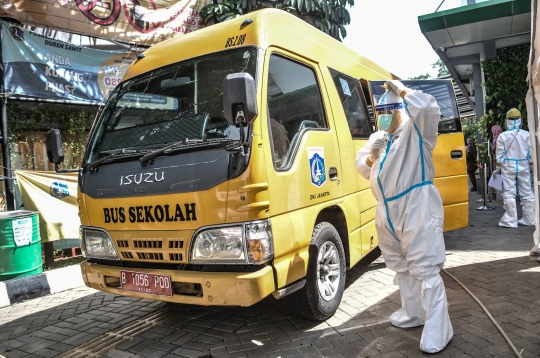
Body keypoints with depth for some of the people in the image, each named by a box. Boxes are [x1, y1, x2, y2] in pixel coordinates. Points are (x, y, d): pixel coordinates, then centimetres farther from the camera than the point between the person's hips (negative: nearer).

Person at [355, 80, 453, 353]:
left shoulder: (416, 130, -4)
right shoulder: (377, 138, 17)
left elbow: (429, 108, -25)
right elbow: (362, 170, 15)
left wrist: (402, 90, -12)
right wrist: (371, 156, -6)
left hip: (417, 208, -8)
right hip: (388, 211, 8)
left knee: (425, 268, -9)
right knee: (401, 265, 18)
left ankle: (437, 332, -1)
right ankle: (413, 313, 35)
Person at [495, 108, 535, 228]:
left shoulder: (502, 136, -8)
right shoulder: (526, 135, -4)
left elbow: (499, 155, -4)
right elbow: (531, 153, 3)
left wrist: (499, 164, 11)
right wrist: (530, 161, 18)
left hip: (508, 167, -2)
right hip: (523, 167, 2)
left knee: (509, 194, 2)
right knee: (527, 193, 13)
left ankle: (511, 221, 2)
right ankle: (529, 219, 20)